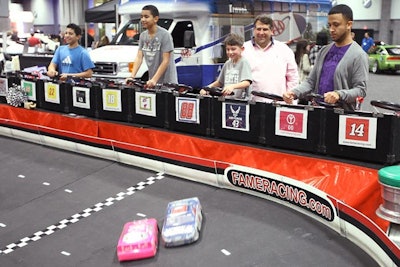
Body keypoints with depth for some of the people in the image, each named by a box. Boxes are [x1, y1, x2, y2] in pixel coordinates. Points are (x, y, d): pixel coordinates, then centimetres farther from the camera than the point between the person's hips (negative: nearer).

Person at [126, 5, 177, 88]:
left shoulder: (164, 35, -12)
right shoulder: (142, 35, 8)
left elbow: (165, 61, -16)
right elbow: (139, 57, 5)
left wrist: (154, 80, -24)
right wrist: (132, 76, -9)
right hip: (152, 81, 6)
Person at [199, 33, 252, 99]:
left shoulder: (244, 62, -5)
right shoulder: (227, 64, 15)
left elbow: (247, 83, -18)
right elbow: (220, 82, 25)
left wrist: (233, 86, -34)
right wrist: (208, 88, 9)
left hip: (239, 100, -5)